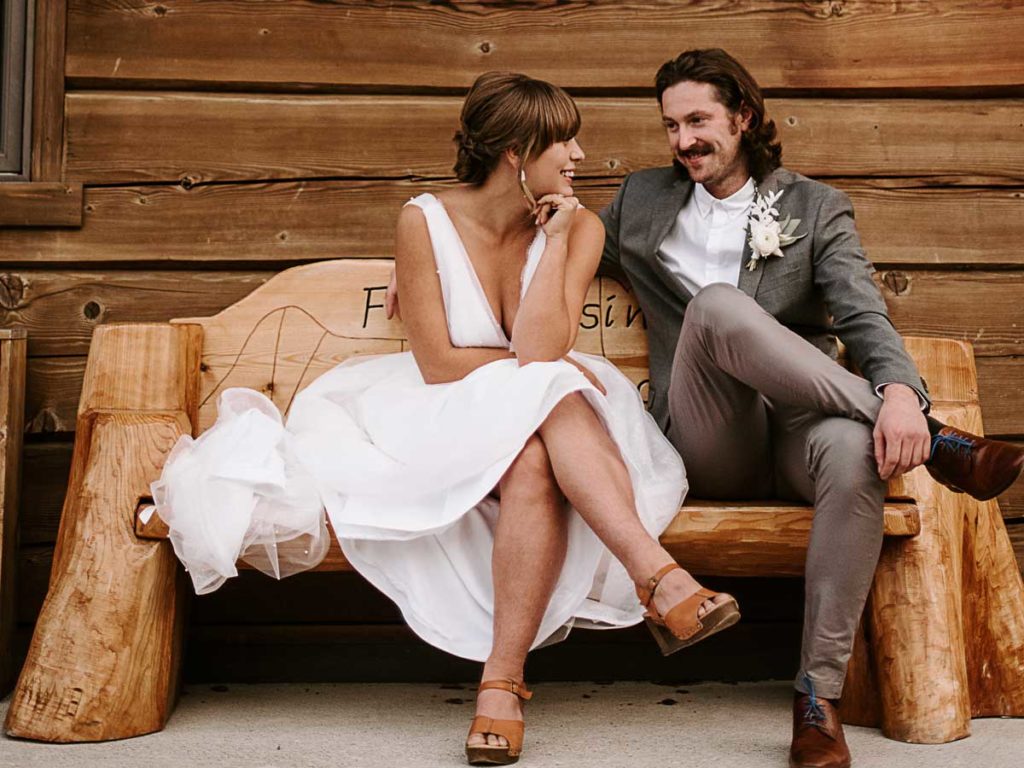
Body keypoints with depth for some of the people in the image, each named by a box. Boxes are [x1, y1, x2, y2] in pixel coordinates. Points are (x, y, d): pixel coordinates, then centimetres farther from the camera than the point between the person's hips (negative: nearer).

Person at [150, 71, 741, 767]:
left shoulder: (578, 228, -1)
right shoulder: (426, 222, -6)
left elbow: (541, 353, -16)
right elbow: (438, 365, -9)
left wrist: (555, 238, -15)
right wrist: (545, 367, -11)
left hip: (543, 424, 2)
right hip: (446, 421, -2)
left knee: (535, 464, -35)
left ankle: (502, 680, -38)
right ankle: (660, 578, -39)